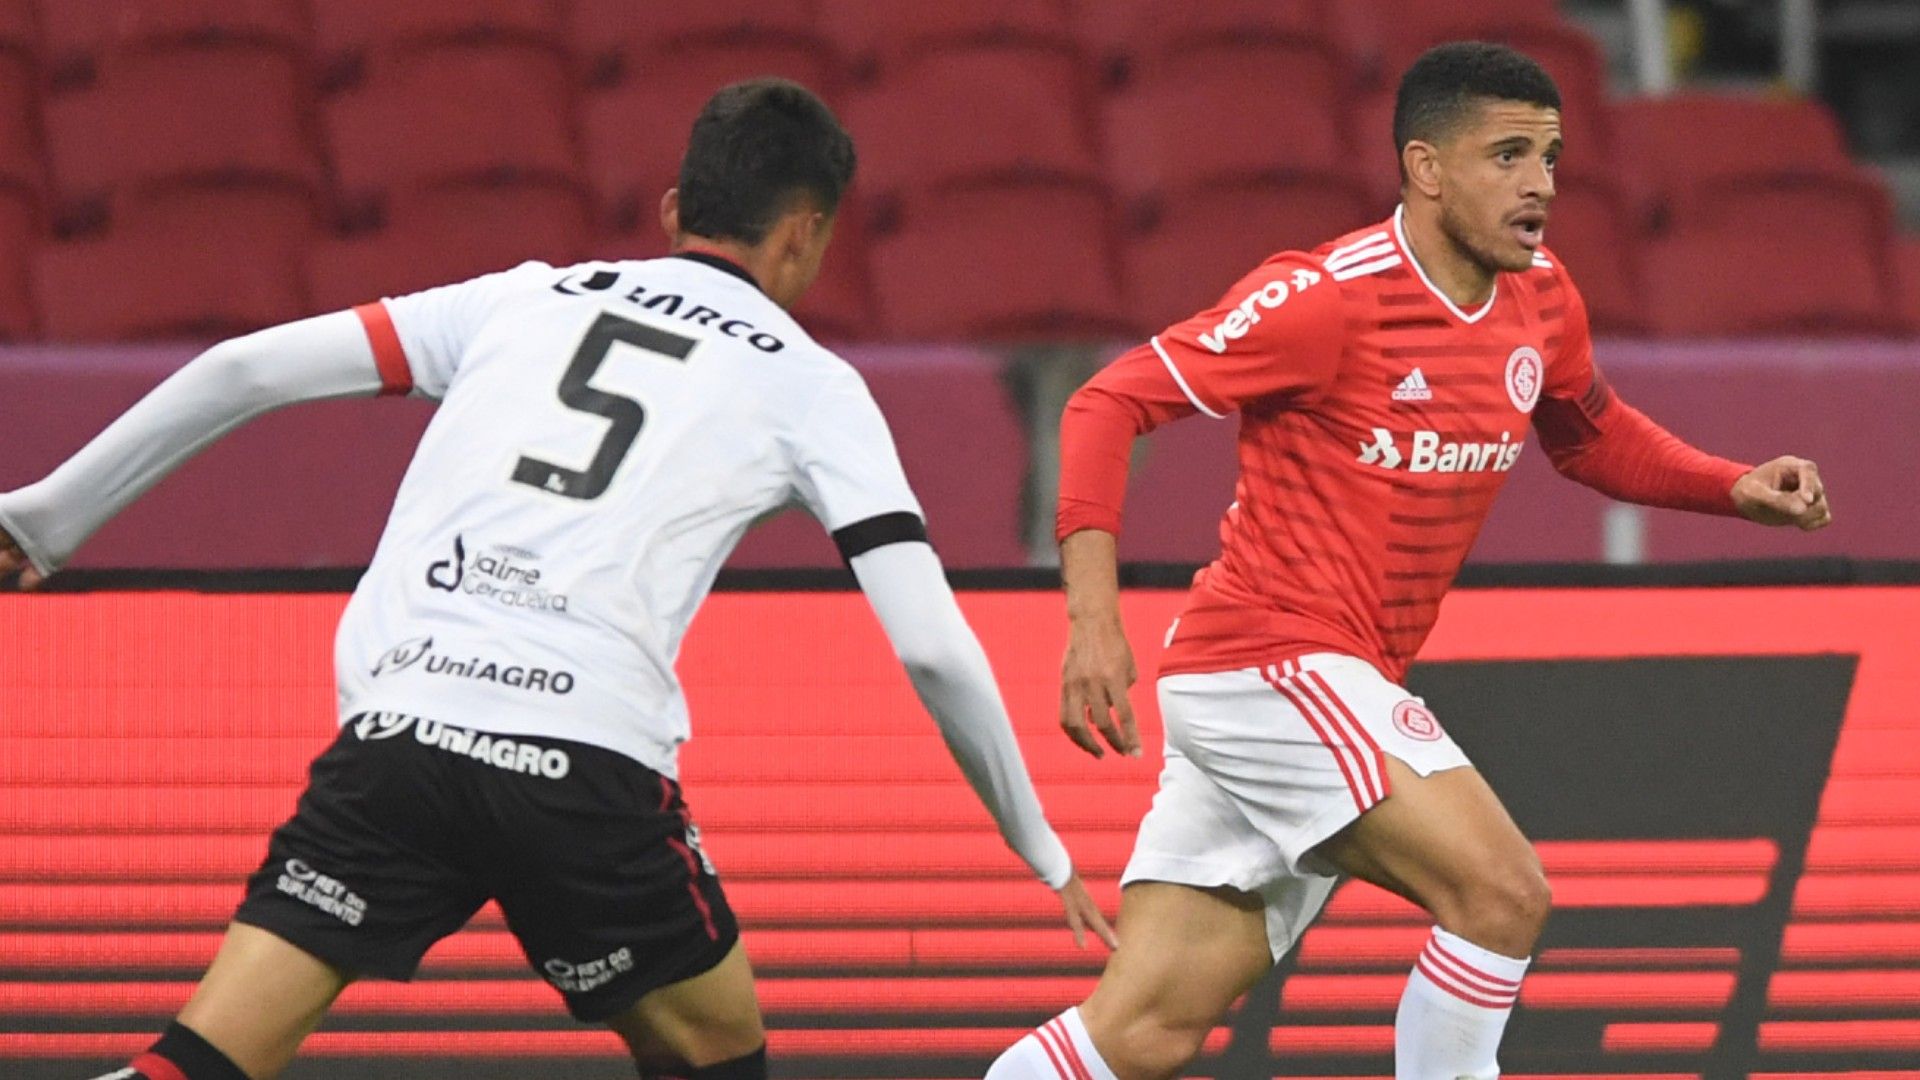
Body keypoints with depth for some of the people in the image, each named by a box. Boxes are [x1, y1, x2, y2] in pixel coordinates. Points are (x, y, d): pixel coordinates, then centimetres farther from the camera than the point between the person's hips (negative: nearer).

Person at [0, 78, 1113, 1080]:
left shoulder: (526, 299, 23)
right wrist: (1041, 850, 21)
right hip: (587, 759, -2)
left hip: (394, 723, 2)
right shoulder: (806, 382, 15)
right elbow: (933, 647, 9)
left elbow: (250, 367, 17)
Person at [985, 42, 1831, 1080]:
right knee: (1501, 889, -19)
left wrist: (1737, 488, 10)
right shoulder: (1326, 297, -16)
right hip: (1273, 664, -8)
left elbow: (1594, 440, 28)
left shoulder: (1541, 301, 7)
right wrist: (1095, 617, -25)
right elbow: (1107, 406, -14)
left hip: (1339, 685, 8)